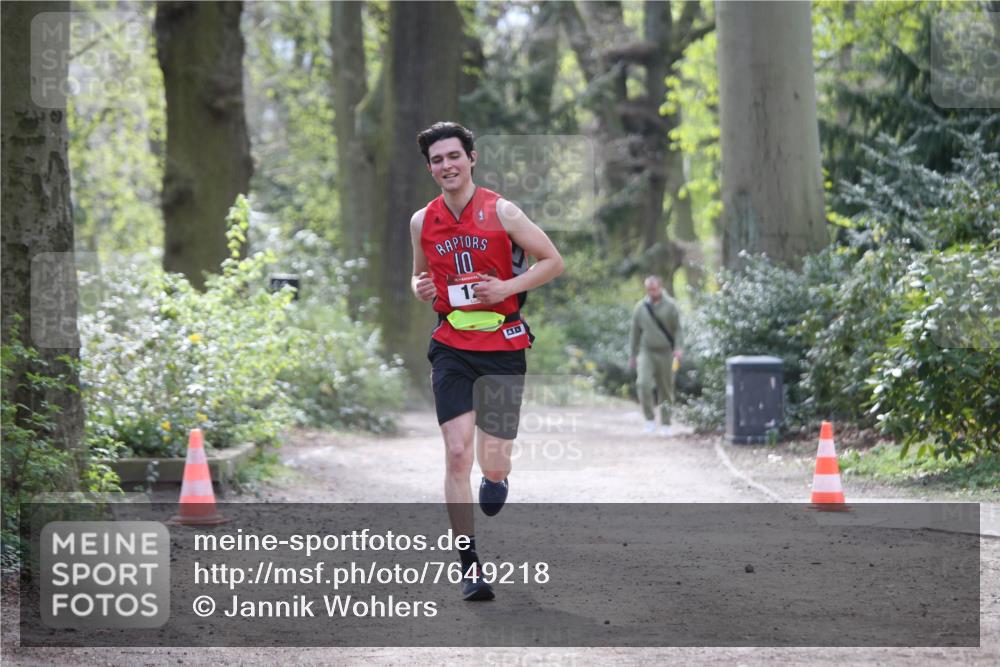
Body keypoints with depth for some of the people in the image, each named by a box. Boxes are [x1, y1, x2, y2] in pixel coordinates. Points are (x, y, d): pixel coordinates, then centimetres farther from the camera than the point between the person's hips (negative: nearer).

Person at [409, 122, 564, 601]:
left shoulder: (501, 212, -5)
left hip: (502, 347, -2)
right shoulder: (422, 222, 6)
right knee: (457, 454, -11)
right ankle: (469, 565, -5)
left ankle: (496, 476, 39)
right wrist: (419, 288, -1)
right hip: (451, 347, 2)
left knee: (493, 464, -2)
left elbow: (553, 261, 0)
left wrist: (507, 288, -13)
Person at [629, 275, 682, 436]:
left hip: (666, 352, -1)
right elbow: (635, 332, 11)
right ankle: (650, 419, -6)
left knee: (666, 389, 5)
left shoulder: (670, 306, -2)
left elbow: (677, 329, 1)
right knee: (643, 383, -19)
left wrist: (677, 348, -12)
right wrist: (632, 355, 13)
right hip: (647, 351, 1)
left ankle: (666, 423, 19)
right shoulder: (640, 307, 3)